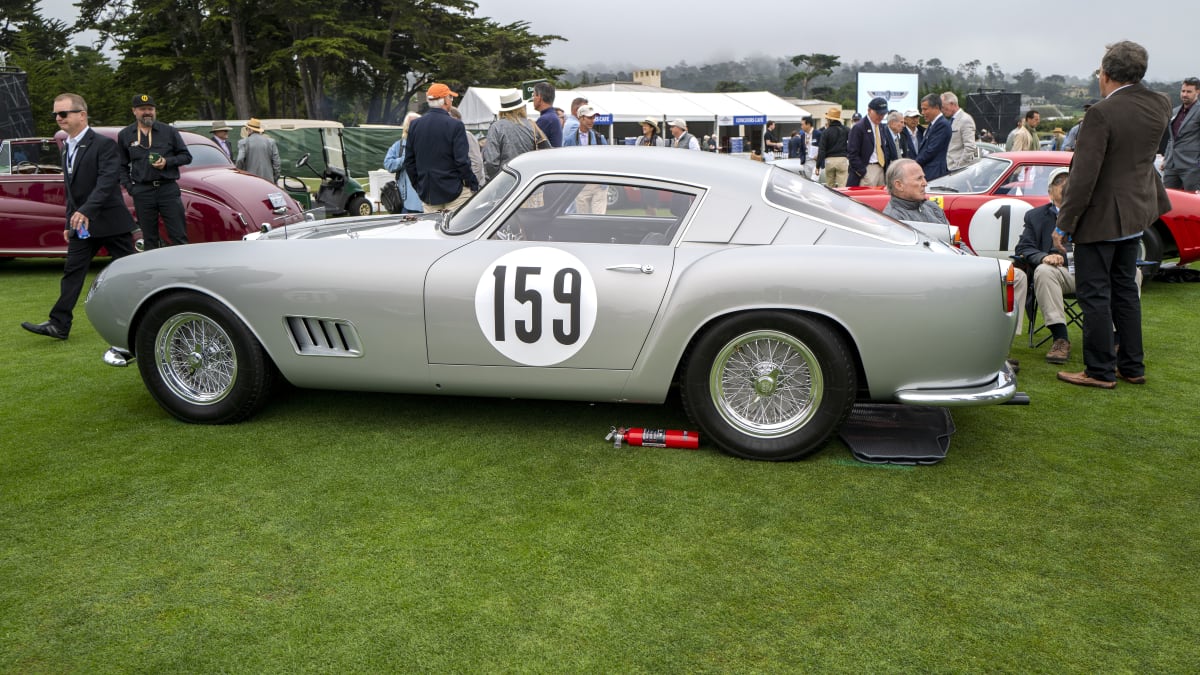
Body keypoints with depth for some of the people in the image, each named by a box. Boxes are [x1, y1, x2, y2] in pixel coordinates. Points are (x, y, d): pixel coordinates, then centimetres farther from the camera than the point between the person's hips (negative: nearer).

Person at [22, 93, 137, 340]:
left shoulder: (104, 145, -12)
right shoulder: (68, 147, 14)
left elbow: (107, 183, -23)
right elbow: (72, 189, 18)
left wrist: (86, 211, -33)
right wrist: (69, 224, 17)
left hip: (110, 220, -7)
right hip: (81, 224, 7)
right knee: (72, 272, 2)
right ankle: (59, 324, 1)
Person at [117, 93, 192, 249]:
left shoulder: (169, 131, 4)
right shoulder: (124, 135, 8)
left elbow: (186, 157, 6)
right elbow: (122, 166, 12)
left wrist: (167, 162, -11)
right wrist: (129, 187, -1)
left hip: (169, 189, -1)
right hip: (142, 193, 1)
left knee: (179, 236, -3)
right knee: (150, 240, 8)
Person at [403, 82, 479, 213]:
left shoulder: (415, 125, 6)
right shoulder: (455, 126, -11)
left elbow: (409, 161, 10)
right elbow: (462, 161, -14)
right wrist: (474, 186, -2)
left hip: (427, 195, 6)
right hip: (453, 192, -5)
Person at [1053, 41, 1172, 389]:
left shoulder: (1102, 113, -21)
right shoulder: (1160, 106, 1)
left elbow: (1084, 176, -22)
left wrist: (1063, 224, -16)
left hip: (1101, 217, -8)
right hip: (1136, 214, 8)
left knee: (1094, 295, 1)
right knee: (1125, 290, 18)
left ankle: (1100, 371, 8)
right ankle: (1131, 366, 25)